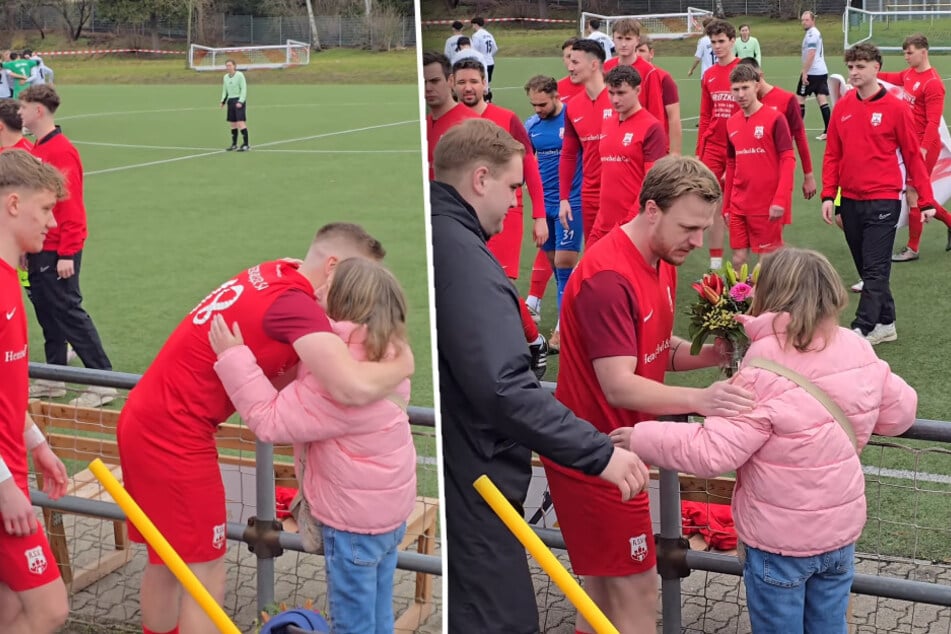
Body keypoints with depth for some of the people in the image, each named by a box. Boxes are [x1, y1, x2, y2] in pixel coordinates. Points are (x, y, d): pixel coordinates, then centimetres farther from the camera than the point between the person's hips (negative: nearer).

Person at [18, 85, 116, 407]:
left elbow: (71, 206, -20)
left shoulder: (61, 151, -16)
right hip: (40, 251, 9)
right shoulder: (36, 149, 11)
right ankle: (54, 378, 25)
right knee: (47, 314, 14)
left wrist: (66, 254, -21)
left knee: (69, 314, -5)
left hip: (57, 253, -9)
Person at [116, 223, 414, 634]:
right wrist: (401, 365, -15)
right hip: (174, 436, -9)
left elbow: (279, 379, 10)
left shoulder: (270, 277, 6)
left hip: (146, 422, 9)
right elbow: (354, 387, -35)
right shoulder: (293, 302, -22)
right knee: (204, 580, 3)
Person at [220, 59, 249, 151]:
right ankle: (234, 144, 16)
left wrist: (240, 101, -18)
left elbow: (244, 89, -10)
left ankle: (246, 144, -10)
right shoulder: (225, 77, 12)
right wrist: (223, 101, 6)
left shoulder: (239, 75, -7)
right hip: (230, 101, 6)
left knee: (241, 122, -12)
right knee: (232, 124, 8)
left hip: (239, 100, -6)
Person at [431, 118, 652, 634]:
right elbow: (502, 388, -30)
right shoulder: (461, 252, -22)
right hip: (468, 487, -10)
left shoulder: (442, 236, 8)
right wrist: (599, 453, -25)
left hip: (454, 474, 10)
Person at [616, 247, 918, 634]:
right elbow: (900, 412, 7)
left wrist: (642, 439, -15)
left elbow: (711, 452, -26)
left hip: (779, 539, -6)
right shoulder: (859, 352, -7)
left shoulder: (765, 374, -25)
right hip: (841, 529, 6)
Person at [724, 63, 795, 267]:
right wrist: (726, 205, 16)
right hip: (738, 206, 5)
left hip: (767, 206, -5)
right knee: (738, 259, 6)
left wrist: (780, 200, -19)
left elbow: (788, 160, -10)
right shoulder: (731, 123, 8)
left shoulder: (774, 118, -7)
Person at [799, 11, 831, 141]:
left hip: (812, 73, -9)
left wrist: (805, 72, -21)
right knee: (823, 100, 2)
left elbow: (811, 54, -20)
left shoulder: (811, 34, -12)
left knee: (800, 98, 2)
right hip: (822, 71, 9)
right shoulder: (816, 33, 18)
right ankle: (828, 131, -4)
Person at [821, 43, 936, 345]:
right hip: (850, 201, 5)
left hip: (883, 201, -5)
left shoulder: (895, 107, -6)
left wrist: (926, 200, -3)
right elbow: (832, 154, 8)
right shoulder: (842, 107, 6)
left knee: (875, 270, -7)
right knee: (867, 268, 12)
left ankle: (863, 329, -7)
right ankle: (885, 323, 24)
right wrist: (828, 195, 0)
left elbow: (913, 155, -3)